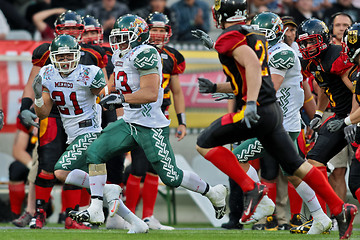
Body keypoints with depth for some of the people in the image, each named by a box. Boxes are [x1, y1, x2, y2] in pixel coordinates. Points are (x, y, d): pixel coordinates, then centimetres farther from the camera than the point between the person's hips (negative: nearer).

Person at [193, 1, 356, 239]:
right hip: (274, 110, 9)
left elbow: (252, 64, -25)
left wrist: (251, 103, -32)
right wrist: (214, 88, 29)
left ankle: (251, 189, -6)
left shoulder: (229, 38, -9)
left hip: (257, 112, -9)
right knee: (295, 166, 14)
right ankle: (340, 209, 10)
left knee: (205, 144, 3)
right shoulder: (256, 37, 19)